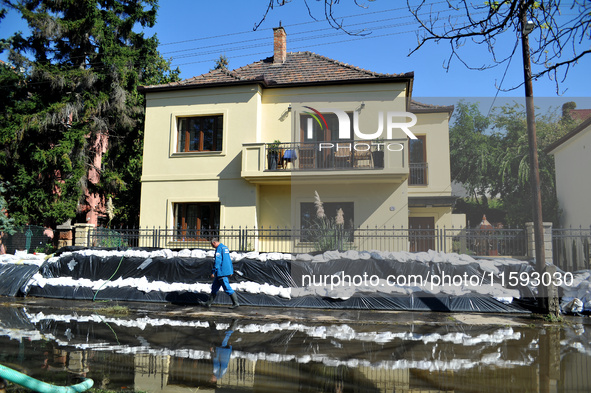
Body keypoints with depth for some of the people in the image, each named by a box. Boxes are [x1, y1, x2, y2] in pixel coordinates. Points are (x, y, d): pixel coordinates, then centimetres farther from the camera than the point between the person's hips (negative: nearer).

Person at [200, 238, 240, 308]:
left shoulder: (219, 249, -13)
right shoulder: (225, 248, 16)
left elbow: (217, 261, -19)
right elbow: (229, 260, 20)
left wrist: (213, 272, -15)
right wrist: (231, 271, 23)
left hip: (221, 272, -10)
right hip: (227, 271, 10)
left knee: (227, 288, -5)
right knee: (214, 287, 14)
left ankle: (235, 303, -2)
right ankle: (209, 303, 19)